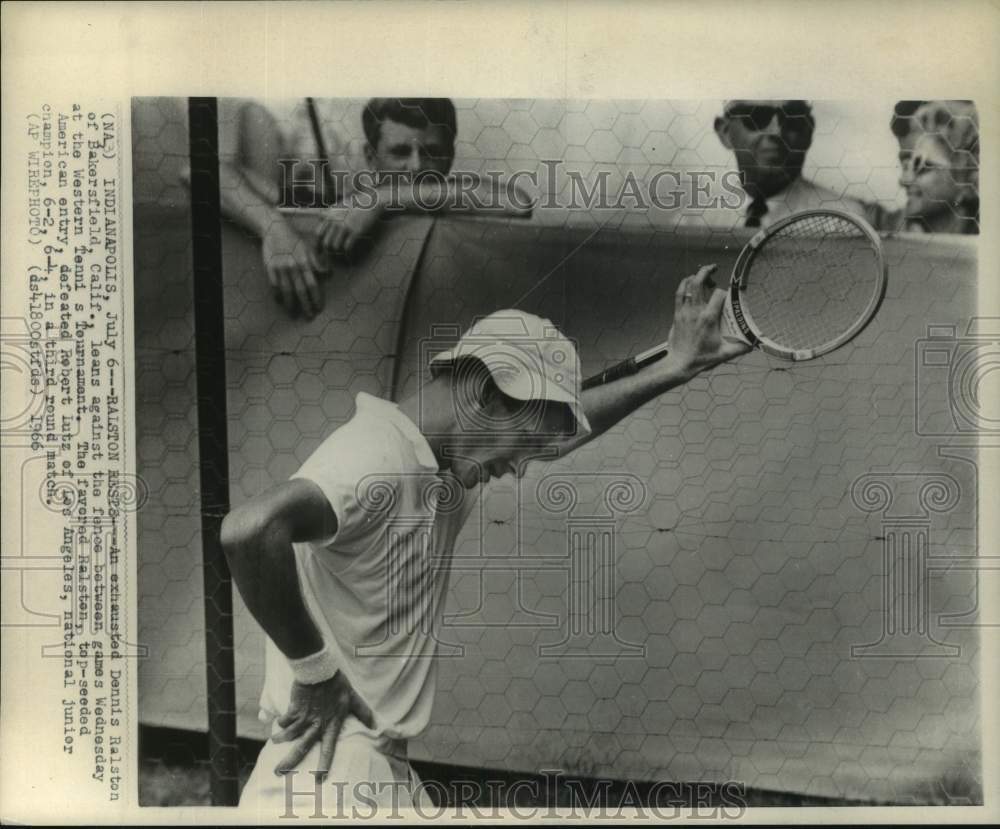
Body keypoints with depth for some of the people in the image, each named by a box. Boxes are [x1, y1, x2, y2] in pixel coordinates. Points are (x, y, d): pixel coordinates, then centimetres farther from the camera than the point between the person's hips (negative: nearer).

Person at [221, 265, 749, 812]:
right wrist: (315, 671, -25)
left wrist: (672, 368, 21)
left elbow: (564, 426, 22)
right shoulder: (379, 460, -21)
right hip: (330, 776, -9)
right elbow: (248, 530, -37)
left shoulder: (443, 473, 9)